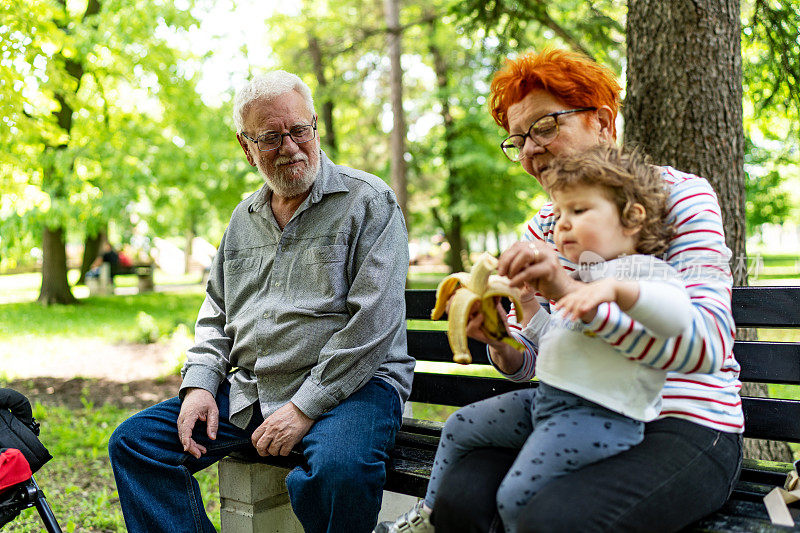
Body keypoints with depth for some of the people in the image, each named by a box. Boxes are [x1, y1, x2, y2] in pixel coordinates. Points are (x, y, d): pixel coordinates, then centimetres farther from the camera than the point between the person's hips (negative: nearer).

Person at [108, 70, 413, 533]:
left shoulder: (369, 201, -6)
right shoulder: (244, 218, 16)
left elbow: (374, 321, -15)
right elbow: (216, 314, 23)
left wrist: (305, 407, -18)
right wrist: (200, 383, 4)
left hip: (352, 383, -6)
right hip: (250, 390, 7)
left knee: (337, 469, -37)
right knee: (134, 443, -2)